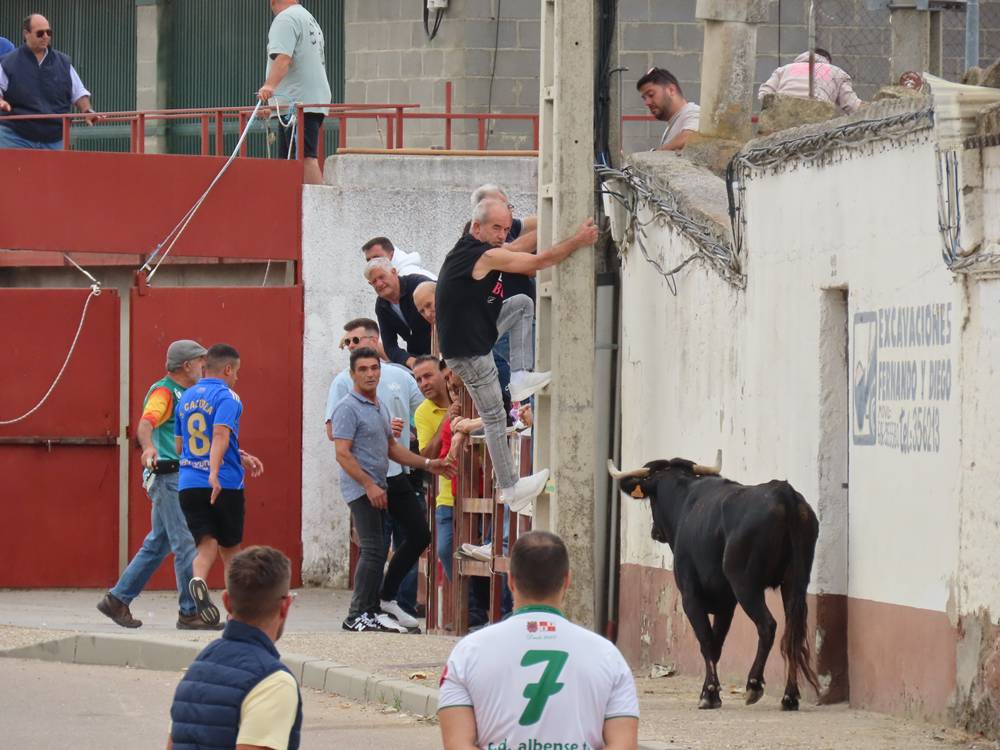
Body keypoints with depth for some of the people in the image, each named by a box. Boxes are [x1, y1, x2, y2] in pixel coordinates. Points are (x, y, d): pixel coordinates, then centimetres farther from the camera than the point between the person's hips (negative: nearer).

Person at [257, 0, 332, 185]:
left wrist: (270, 85, -35)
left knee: (305, 157, -17)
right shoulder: (310, 19, 25)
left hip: (296, 103, -10)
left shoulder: (285, 19, -7)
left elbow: (283, 57, -23)